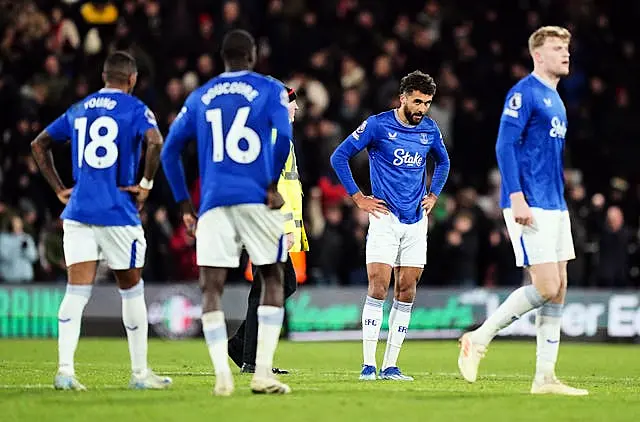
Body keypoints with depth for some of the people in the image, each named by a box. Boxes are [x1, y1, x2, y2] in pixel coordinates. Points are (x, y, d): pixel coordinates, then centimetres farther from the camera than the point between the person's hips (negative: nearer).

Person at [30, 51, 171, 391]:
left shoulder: (78, 110, 15)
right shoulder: (135, 109, -1)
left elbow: (39, 145, 21)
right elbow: (155, 142, -21)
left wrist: (59, 189, 17)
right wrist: (146, 184, -10)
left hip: (78, 211, 4)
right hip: (118, 213, -4)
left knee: (76, 292, -2)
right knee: (131, 289, 10)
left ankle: (65, 369, -16)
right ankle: (140, 372, 16)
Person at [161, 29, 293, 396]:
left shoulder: (200, 97, 16)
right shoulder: (270, 90, 6)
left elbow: (170, 150, 14)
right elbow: (284, 136, -11)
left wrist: (184, 203, 19)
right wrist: (273, 185, -3)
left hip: (214, 202, 2)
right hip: (257, 200, -2)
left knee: (211, 289, 1)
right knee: (273, 280, 11)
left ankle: (222, 376, -13)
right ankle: (263, 373, 0)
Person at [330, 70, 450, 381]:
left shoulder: (430, 129, 7)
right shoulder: (378, 125, -7)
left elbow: (443, 162, 27)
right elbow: (339, 157, -2)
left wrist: (433, 195, 15)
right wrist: (357, 197, -4)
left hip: (416, 221, 5)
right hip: (385, 217, -5)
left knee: (406, 291, 2)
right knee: (378, 287, -12)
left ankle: (390, 366, 6)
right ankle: (368, 364, -9)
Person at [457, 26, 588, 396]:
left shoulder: (555, 99, 18)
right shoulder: (524, 93, -9)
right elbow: (505, 146, -16)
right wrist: (517, 198, -24)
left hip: (555, 208, 9)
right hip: (531, 208, -9)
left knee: (558, 291, 5)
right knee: (546, 289, -12)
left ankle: (545, 378, 7)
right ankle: (478, 340, 2)